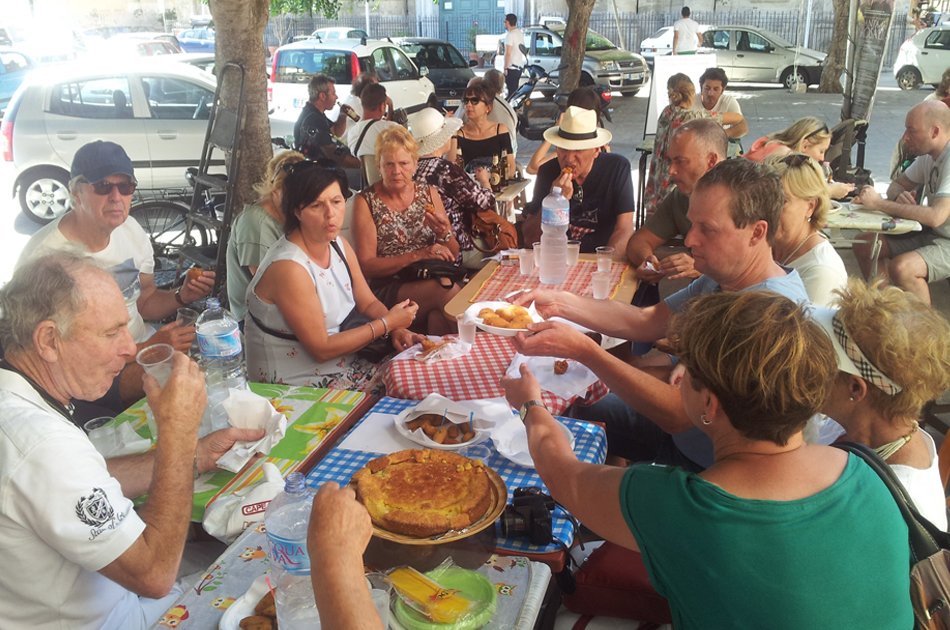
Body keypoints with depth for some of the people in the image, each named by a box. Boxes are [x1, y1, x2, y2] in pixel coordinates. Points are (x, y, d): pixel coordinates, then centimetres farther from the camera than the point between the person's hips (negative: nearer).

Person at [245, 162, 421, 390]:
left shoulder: (339, 245, 0)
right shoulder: (289, 268, -24)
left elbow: (368, 303, 10)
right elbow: (321, 349, -21)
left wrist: (397, 329, -10)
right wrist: (387, 323, -17)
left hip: (339, 364, 7)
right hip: (296, 383, -7)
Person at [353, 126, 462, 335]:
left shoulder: (429, 193, 10)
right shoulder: (366, 202, 0)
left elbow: (453, 255, 14)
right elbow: (366, 265, -7)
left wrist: (444, 234, -9)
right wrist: (418, 255, -17)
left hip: (433, 280, 3)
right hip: (388, 290, -2)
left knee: (439, 315, -32)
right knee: (446, 290, -30)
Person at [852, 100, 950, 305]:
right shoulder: (929, 155, 4)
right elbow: (897, 185, 12)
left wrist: (879, 203, -28)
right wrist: (899, 197, -14)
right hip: (932, 234, 9)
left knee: (901, 268, -32)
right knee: (864, 245, 2)